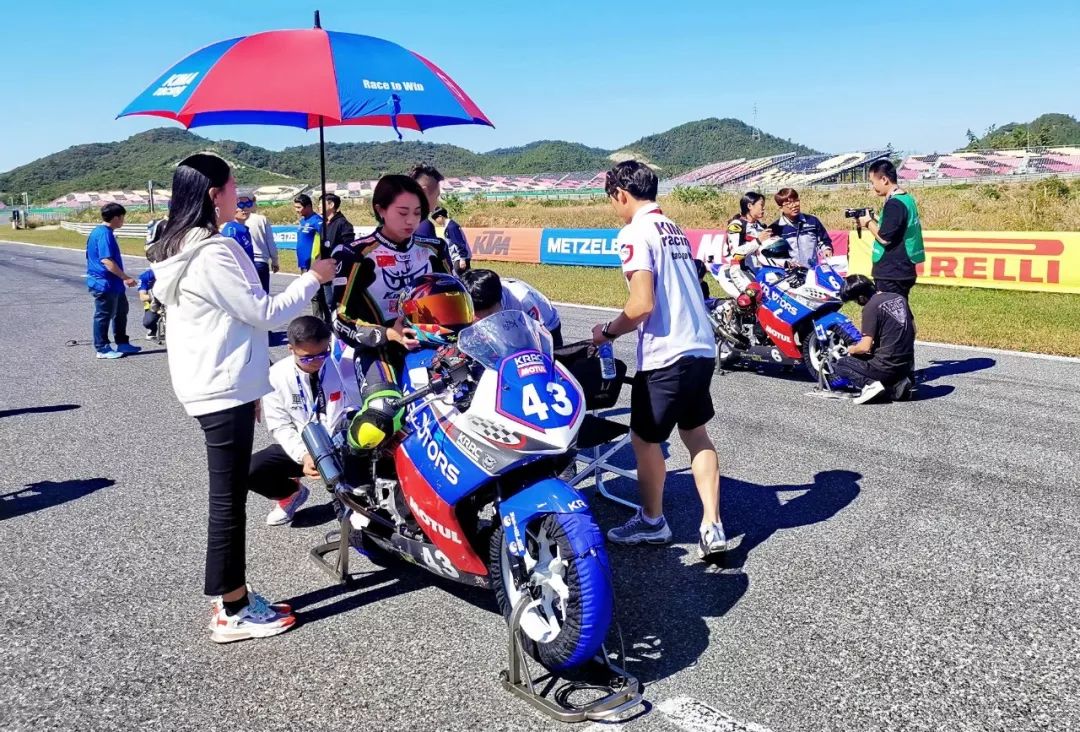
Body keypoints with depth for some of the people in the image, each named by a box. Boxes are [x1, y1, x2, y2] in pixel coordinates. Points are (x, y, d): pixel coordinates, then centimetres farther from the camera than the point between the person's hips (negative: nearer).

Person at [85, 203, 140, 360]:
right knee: (104, 316, 0)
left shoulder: (99, 231, 13)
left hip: (113, 284, 11)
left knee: (121, 311, 18)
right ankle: (102, 349, 10)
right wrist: (126, 278, -23)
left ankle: (122, 343, 28)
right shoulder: (105, 234, -20)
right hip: (105, 284, -11)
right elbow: (106, 261, -27)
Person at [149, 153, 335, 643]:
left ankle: (231, 597, 25)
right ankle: (232, 612, 9)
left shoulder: (177, 250, 14)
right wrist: (313, 278, -4)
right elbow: (263, 313, -17)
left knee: (228, 497, 16)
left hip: (209, 387, 10)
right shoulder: (212, 253, -19)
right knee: (228, 501, -1)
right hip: (225, 391, -10)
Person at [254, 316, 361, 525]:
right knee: (251, 471, -20)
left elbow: (354, 409, -2)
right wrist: (303, 455, -24)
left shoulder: (343, 366, -9)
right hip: (301, 447, 2)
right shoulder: (277, 375, -9)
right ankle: (292, 492, 15)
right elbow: (280, 426, -6)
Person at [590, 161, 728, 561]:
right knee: (696, 434, 17)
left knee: (644, 438, 10)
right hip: (701, 348, 9)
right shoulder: (674, 230, 16)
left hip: (665, 355, -9)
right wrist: (622, 324, 22)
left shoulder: (635, 234, -11)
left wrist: (608, 331, -3)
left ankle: (652, 522, 27)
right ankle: (712, 527, 13)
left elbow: (642, 305, -20)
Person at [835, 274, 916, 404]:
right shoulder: (899, 297, 9)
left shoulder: (871, 307, -15)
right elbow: (912, 330, 18)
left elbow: (865, 347, -17)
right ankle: (898, 382, 9)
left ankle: (869, 384, -13)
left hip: (887, 366, -7)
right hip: (908, 365, 7)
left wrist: (851, 349, 4)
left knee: (841, 365, 12)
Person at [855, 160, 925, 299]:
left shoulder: (894, 204, -18)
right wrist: (875, 221, 10)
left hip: (892, 274, -10)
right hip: (902, 270, 10)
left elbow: (884, 238, -21)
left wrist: (869, 223, -6)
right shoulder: (906, 198, 13)